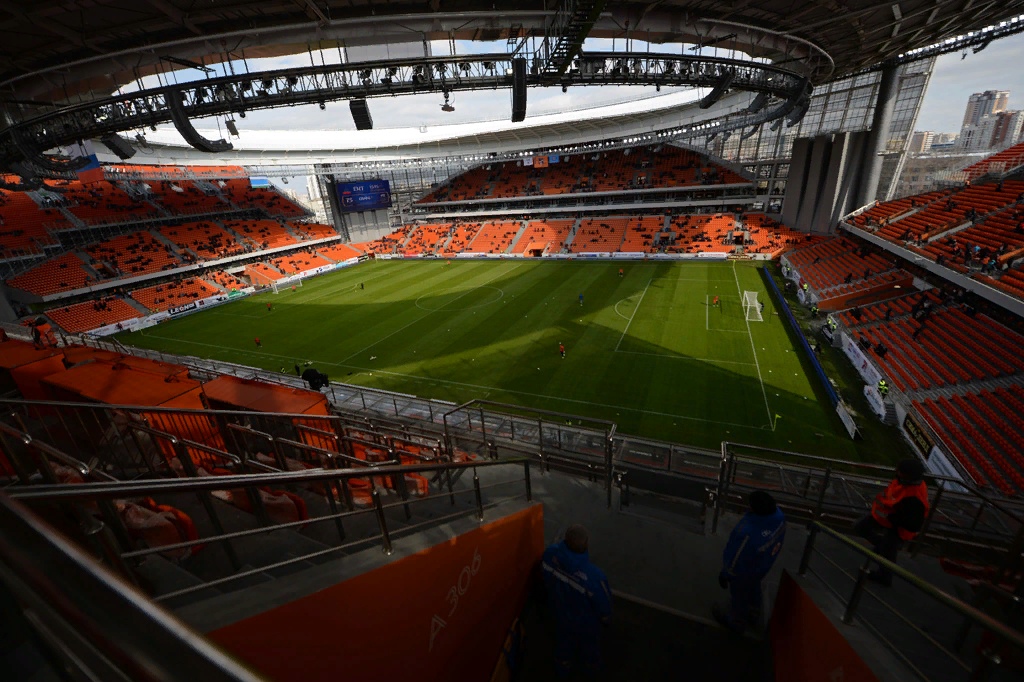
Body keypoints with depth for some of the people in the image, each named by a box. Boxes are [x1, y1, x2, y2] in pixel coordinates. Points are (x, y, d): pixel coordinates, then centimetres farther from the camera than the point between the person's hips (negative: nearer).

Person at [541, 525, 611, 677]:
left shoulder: (550, 553, -35)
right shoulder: (594, 576, -46)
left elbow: (545, 576, -12)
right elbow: (603, 603, -25)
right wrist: (605, 618, 0)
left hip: (560, 610, 3)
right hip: (586, 620, -3)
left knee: (565, 637, 34)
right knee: (589, 642, 32)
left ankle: (563, 666, 63)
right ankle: (592, 666, 63)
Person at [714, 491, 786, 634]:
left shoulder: (748, 532, -47)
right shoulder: (779, 516, -28)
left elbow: (736, 558, -28)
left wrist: (725, 574, -9)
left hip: (743, 569, -6)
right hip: (763, 565, 6)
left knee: (739, 595, 25)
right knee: (753, 590, 35)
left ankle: (737, 622, 53)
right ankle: (753, 616, 63)